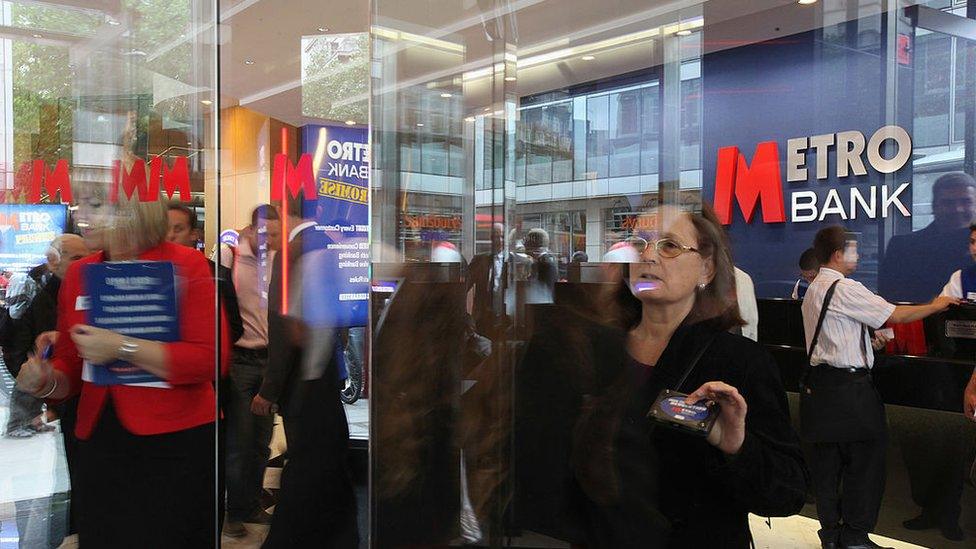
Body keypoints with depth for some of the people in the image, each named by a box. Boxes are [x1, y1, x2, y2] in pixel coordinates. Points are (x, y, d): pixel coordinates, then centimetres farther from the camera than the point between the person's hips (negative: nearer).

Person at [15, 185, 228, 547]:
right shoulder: (78, 274, 8)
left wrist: (122, 348, -19)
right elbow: (71, 368, 15)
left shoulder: (185, 266, -7)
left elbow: (210, 360, -16)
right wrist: (47, 382, -7)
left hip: (175, 443, -4)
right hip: (100, 444, 5)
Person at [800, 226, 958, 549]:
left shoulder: (814, 289, 15)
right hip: (848, 386, -9)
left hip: (820, 385, 9)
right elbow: (895, 316, -11)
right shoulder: (845, 289, -14)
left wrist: (866, 339, 18)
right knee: (866, 460, 2)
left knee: (827, 461, 13)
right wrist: (937, 305, 2)